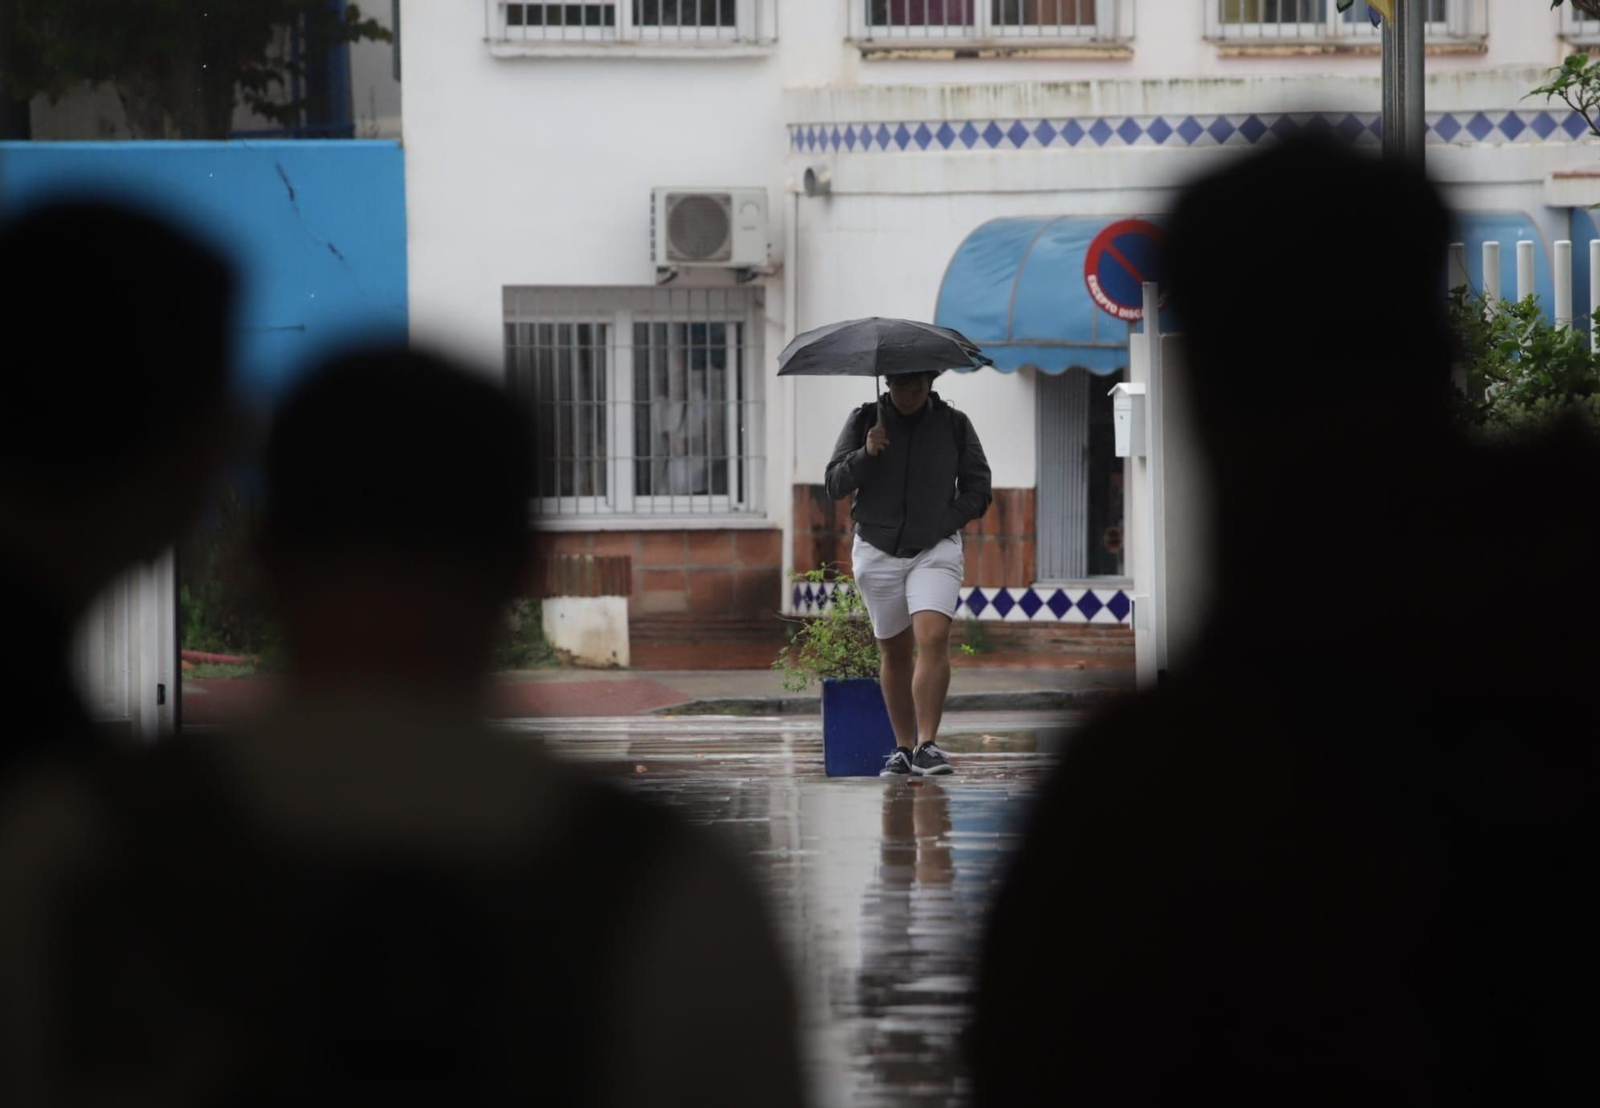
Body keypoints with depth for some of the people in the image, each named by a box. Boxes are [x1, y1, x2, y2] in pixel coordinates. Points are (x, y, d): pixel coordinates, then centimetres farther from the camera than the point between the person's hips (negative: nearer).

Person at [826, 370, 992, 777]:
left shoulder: (954, 425, 1)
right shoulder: (864, 421, 2)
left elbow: (978, 489, 6)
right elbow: (835, 484, -1)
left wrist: (945, 524, -7)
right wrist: (865, 454, -18)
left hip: (935, 550, -2)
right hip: (878, 552, 2)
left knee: (933, 639, -20)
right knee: (895, 652, 8)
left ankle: (927, 744, -23)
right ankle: (903, 746, 18)